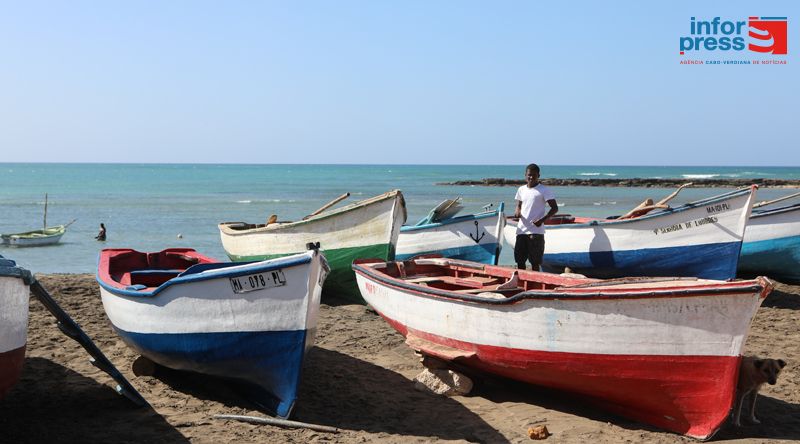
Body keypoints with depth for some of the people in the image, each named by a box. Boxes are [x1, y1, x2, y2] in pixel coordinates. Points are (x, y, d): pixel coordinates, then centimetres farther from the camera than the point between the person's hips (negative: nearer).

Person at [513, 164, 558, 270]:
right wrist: (517, 212, -1)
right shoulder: (521, 189, 12)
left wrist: (542, 220, -19)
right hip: (521, 230, 5)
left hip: (536, 231, -5)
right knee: (519, 260, 7)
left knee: (535, 262, -3)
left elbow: (555, 208, -6)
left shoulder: (544, 190, -4)